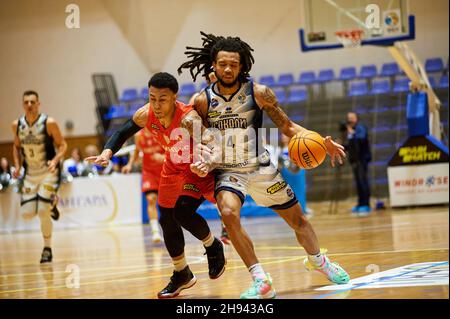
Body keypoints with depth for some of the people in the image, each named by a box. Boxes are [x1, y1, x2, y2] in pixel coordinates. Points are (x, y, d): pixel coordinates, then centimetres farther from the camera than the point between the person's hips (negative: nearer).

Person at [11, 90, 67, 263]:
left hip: (49, 172, -5)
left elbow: (62, 144, -7)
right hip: (30, 173, 5)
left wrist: (55, 160, -24)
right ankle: (51, 203, 30)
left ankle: (47, 249, 5)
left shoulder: (49, 123, -15)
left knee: (43, 212, -15)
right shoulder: (17, 125, -1)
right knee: (26, 213, -3)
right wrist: (17, 166, -1)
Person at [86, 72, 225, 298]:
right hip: (174, 168, 6)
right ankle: (182, 275, 29)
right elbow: (122, 133, -4)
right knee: (167, 220, 9)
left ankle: (213, 247, 6)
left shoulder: (188, 119, -38)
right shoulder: (145, 115, -21)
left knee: (183, 211, -24)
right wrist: (107, 152, -22)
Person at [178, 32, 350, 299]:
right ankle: (261, 281, -23)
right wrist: (204, 164, -17)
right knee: (229, 213, -31)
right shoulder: (203, 101, -7)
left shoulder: (259, 93, -11)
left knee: (298, 219, 11)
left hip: (260, 168, 1)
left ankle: (318, 261, 42)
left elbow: (287, 126, -5)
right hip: (228, 172, -1)